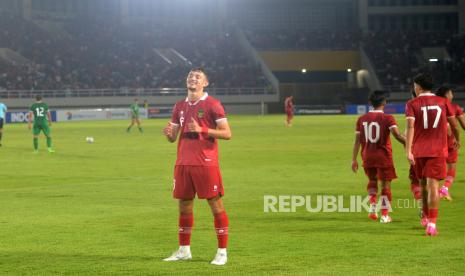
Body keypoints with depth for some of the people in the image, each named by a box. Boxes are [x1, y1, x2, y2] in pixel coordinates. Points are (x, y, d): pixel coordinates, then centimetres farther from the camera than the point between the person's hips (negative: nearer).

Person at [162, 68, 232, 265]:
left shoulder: (212, 104, -4)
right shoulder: (180, 106, 14)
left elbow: (226, 133, -9)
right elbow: (173, 137, 17)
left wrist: (201, 130, -20)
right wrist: (169, 133, -7)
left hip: (206, 163, -6)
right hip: (183, 163, 6)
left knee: (216, 204, -4)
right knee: (184, 205, 11)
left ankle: (222, 252, 2)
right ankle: (184, 250, 21)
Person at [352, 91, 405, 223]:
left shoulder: (362, 119, 3)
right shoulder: (387, 118, -8)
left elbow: (357, 140, 3)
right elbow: (397, 135, -22)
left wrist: (354, 159, 6)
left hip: (367, 156, 4)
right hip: (383, 156, -4)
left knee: (372, 180, 23)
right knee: (386, 184, 6)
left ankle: (372, 205, 2)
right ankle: (385, 215, 2)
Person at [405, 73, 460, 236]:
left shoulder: (412, 104, -1)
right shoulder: (443, 102, 5)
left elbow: (410, 126, -14)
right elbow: (453, 124, 13)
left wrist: (408, 151, -20)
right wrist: (457, 140, 33)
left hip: (419, 151, 0)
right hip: (438, 150, 0)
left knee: (423, 183, 19)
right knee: (433, 185, -6)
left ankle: (426, 216, 35)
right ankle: (431, 224, -17)